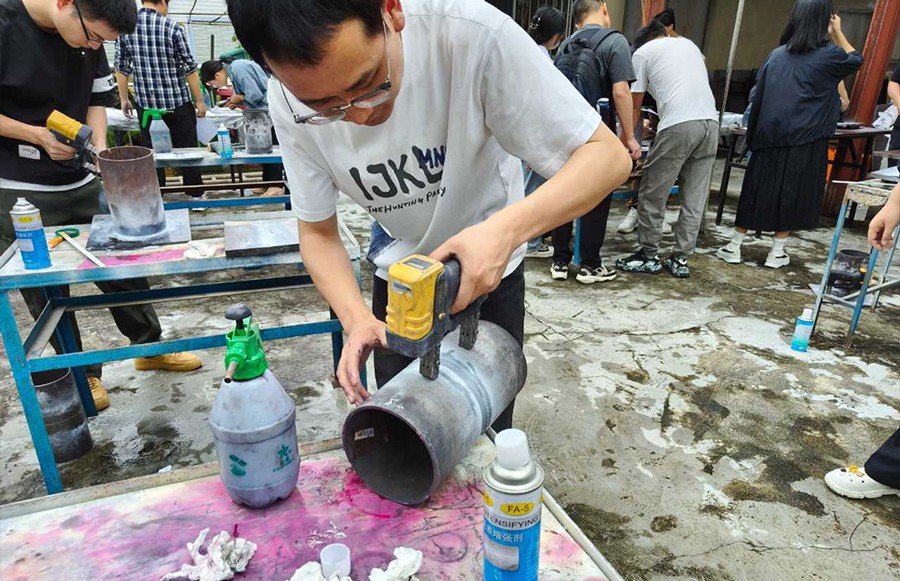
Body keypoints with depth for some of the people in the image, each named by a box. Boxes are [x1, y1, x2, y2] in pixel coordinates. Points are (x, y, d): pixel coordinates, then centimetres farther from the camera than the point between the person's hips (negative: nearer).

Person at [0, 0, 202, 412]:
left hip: (82, 181, 5)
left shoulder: (87, 36, -3)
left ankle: (150, 346, 29)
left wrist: (99, 147, -7)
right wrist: (38, 136, -19)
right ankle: (80, 373, 24)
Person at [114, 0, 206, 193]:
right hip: (177, 101, -3)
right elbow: (189, 68, -9)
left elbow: (121, 67, 5)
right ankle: (195, 195, 14)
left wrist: (123, 98, 15)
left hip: (146, 103, 3)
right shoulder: (173, 28, -10)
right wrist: (199, 100, 0)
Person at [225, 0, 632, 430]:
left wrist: (507, 228, -44)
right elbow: (318, 233, -9)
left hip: (490, 267, -1)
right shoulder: (289, 101, -21)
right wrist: (358, 319, -27)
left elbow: (607, 155, -27)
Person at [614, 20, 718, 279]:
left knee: (652, 195, 5)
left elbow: (634, 105, 10)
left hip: (678, 126, -6)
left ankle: (648, 256, 11)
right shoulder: (689, 44, 28)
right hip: (711, 122, 6)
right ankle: (681, 259, 13)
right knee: (694, 198, 9)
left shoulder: (643, 52, 11)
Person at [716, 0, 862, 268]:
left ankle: (734, 247, 9)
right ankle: (777, 252, 10)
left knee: (756, 190, 7)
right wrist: (838, 33, 22)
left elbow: (759, 97, 9)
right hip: (804, 139, -3)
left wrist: (754, 135, 14)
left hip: (769, 135, 3)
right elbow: (855, 60, 20)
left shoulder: (777, 55, 7)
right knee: (792, 193, 5)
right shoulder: (828, 54, -2)